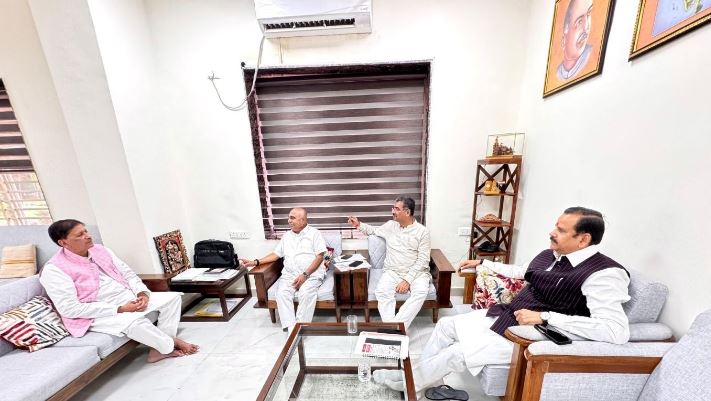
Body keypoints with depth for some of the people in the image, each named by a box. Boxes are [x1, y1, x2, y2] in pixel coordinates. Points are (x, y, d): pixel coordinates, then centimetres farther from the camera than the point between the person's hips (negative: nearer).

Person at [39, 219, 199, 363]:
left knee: (173, 297, -7)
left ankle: (159, 348, -6)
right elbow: (70, 309, -17)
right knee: (135, 321, -35)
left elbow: (128, 273, 8)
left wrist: (142, 293, -9)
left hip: (129, 298, 7)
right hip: (99, 314, -6)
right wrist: (120, 309, -23)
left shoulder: (101, 250, 5)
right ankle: (170, 346, -7)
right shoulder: (54, 270, -13)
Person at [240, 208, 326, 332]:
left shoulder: (314, 233, -1)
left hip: (311, 273, -4)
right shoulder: (286, 236, 17)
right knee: (282, 292, -23)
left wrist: (305, 274, -17)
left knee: (306, 292, -32)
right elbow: (276, 254, 17)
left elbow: (320, 257, -8)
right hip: (289, 274, 5)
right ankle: (291, 329, -19)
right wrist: (256, 262, 3)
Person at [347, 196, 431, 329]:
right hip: (392, 271, 2)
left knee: (421, 291, -32)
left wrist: (408, 280, -18)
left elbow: (423, 260, -8)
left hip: (416, 272, -2)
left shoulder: (422, 231, -4)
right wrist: (359, 225, 12)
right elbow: (374, 231, 27)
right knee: (381, 291, -27)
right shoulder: (390, 225, 7)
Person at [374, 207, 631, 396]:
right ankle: (422, 379, 25)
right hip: (503, 315, 9)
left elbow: (618, 331, -28)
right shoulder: (549, 255, 6)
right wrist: (481, 263, 24)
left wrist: (544, 317, -30)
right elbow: (520, 272, 22)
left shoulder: (602, 274, -19)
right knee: (445, 325, 7)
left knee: (454, 354, -12)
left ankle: (407, 381, 16)